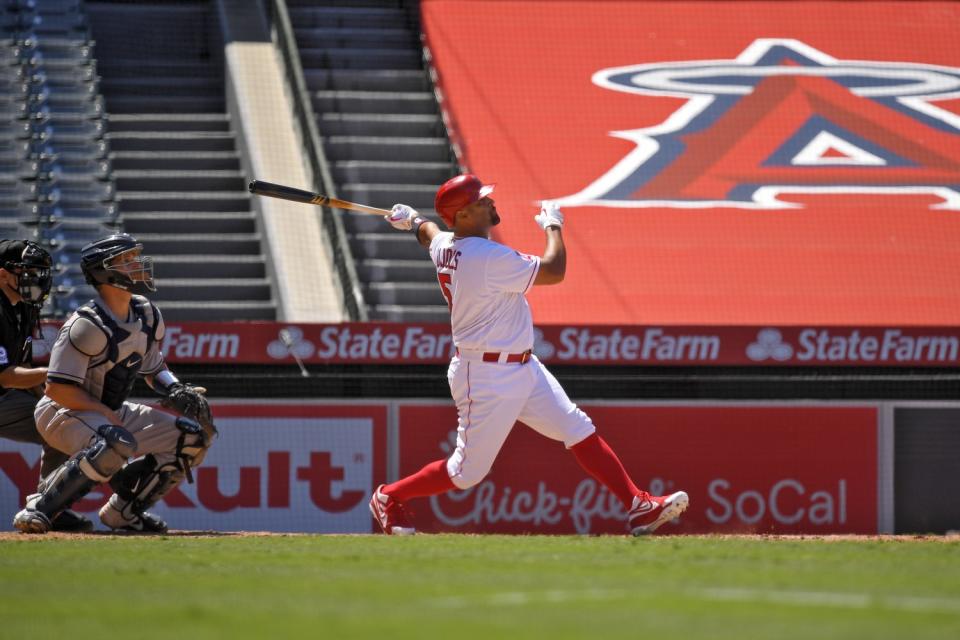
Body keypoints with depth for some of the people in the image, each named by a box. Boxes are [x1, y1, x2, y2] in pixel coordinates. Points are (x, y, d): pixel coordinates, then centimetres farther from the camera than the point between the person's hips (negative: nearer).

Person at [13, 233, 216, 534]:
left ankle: (124, 509, 9)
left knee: (194, 436, 2)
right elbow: (57, 388, -25)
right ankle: (40, 509, -28)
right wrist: (108, 415, -23)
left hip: (112, 412, 9)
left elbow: (154, 367, 18)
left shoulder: (146, 315, 2)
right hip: (62, 414, -9)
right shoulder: (88, 325, -24)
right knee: (117, 443, -40)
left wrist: (176, 390, -3)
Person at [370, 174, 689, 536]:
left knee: (580, 431, 3)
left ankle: (638, 507, 1)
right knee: (467, 472, 2)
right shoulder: (488, 258, -26)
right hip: (487, 379, -10)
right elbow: (554, 271, -22)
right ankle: (389, 498, 23)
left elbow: (429, 233, 28)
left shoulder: (443, 246, 2)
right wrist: (553, 225, -4)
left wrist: (413, 221, 51)